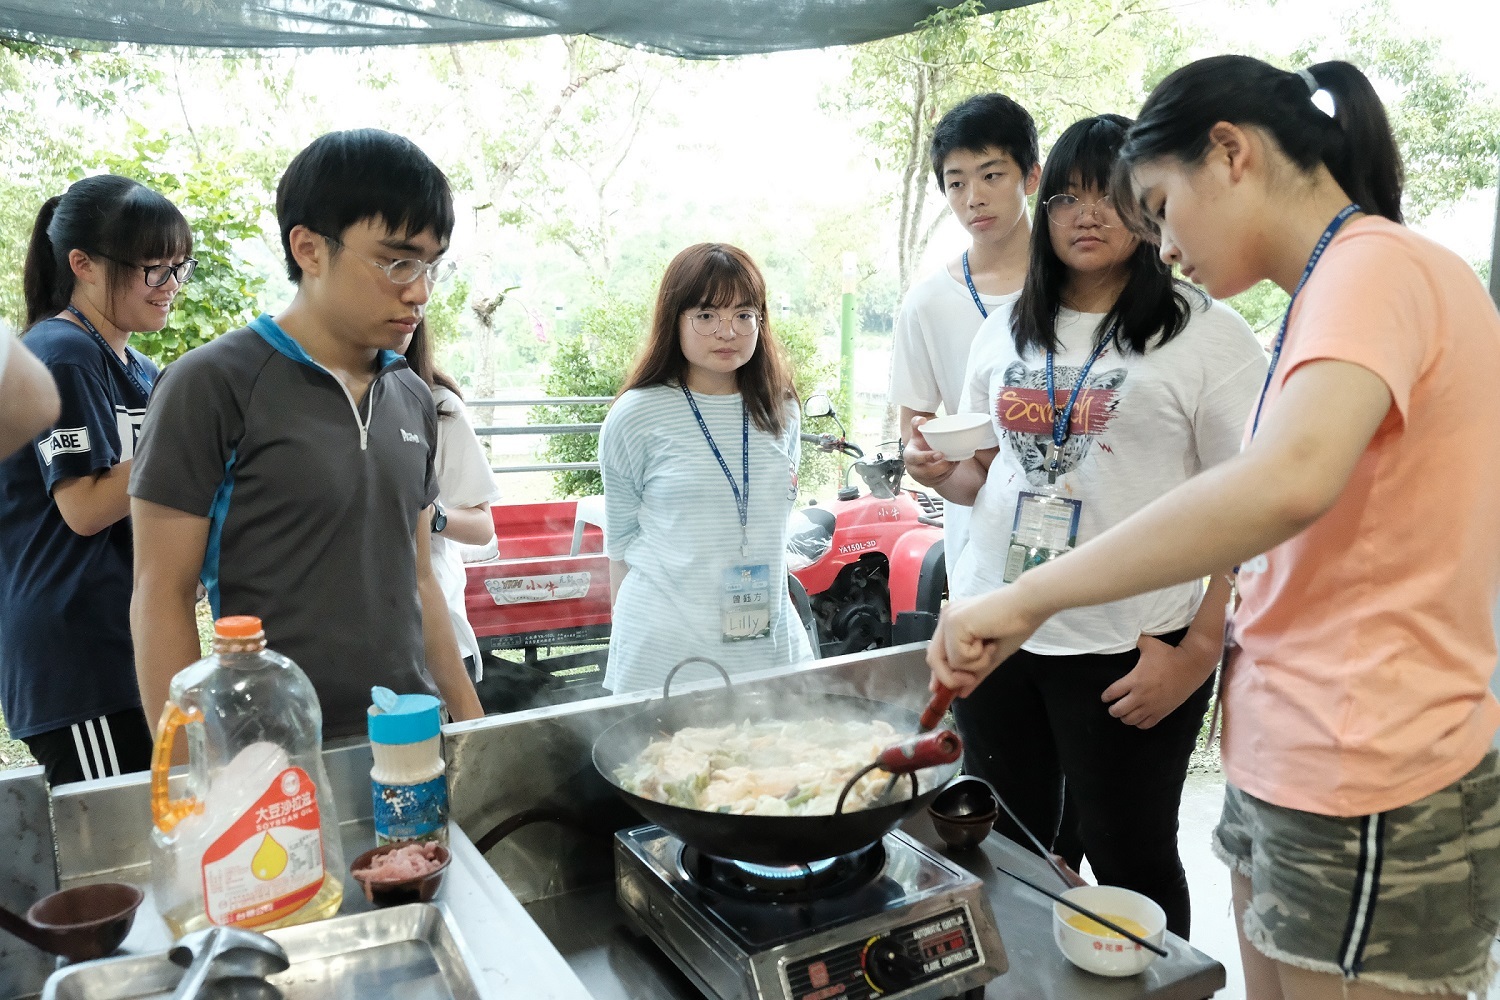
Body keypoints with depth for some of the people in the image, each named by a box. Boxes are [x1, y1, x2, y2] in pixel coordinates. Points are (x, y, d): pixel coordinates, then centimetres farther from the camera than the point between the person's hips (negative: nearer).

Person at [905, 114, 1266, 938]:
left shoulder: (1206, 334, -5)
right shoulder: (1005, 332, 11)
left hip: (1126, 652, -4)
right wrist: (941, 474, -3)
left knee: (1129, 861, 11)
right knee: (1006, 854, 17)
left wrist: (1199, 649, -15)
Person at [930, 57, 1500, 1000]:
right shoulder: (1345, 282, 15)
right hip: (1287, 763, 9)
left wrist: (1031, 596, -31)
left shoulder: (1375, 266, -16)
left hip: (1361, 798, -9)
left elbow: (1289, 480, -35)